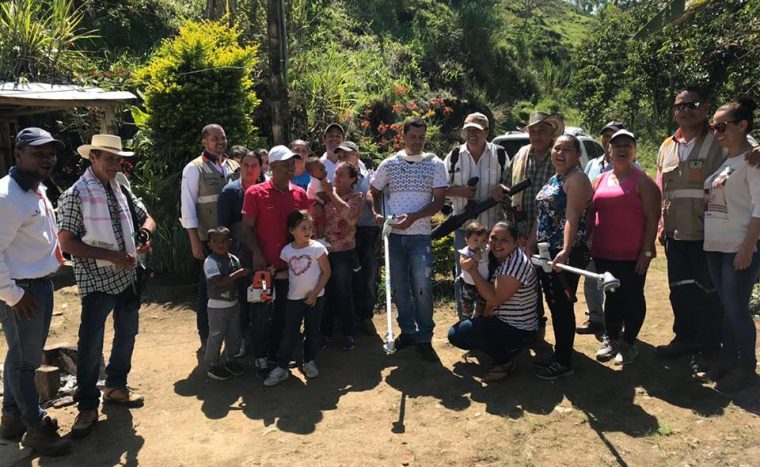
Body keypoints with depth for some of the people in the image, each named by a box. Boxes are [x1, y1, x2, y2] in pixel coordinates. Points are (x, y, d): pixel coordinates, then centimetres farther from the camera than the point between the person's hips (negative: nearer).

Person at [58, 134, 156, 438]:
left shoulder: (121, 190, 8)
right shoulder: (75, 195, -11)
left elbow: (146, 218, 15)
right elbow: (66, 243, -14)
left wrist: (145, 233, -9)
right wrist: (111, 256, -20)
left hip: (126, 276, 7)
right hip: (96, 281, -7)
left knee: (127, 333, 18)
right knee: (91, 344, -2)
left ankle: (116, 386, 38)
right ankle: (88, 406, 15)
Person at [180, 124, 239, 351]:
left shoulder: (234, 166, 9)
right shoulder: (194, 169, -4)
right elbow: (188, 207, -6)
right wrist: (195, 241, -10)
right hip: (209, 239, -4)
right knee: (209, 288, 5)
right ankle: (206, 339, 19)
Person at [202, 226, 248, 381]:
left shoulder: (234, 259, 3)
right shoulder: (210, 262, -16)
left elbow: (239, 280, 12)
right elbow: (219, 282, -26)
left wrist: (245, 274, -7)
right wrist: (238, 274, -27)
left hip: (233, 304, 6)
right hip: (217, 306, -6)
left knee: (234, 336, 17)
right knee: (216, 338, 5)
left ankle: (228, 360, 36)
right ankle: (212, 366, 21)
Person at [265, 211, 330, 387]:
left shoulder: (317, 248, -11)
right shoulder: (287, 251, -2)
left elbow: (326, 272, -8)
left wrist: (315, 293, -11)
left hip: (315, 297, -1)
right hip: (294, 298, 1)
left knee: (312, 331, 11)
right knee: (289, 334, 4)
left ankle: (309, 362, 29)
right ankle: (281, 368, 11)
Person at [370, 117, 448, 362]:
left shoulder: (435, 164, 2)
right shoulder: (389, 164, 7)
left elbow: (439, 201, -2)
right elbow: (374, 192, 16)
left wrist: (413, 217, -15)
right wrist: (377, 213, -4)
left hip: (420, 234, -2)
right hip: (393, 234, 3)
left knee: (422, 286, -10)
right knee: (399, 285, 9)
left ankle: (424, 338, 4)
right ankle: (408, 330, 25)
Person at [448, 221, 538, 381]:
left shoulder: (516, 264, -25)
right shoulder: (499, 258, 5)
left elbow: (495, 298, -26)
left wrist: (472, 271, -24)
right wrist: (484, 316, -4)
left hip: (517, 331, -10)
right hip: (502, 321, 10)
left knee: (456, 333, -19)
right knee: (456, 333, 12)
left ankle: (505, 361, -3)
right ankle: (505, 351, 12)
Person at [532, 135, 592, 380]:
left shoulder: (577, 178, -11)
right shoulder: (552, 180, 17)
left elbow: (572, 217, -24)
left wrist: (566, 250, -35)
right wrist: (530, 246, 17)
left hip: (565, 254, -9)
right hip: (546, 252, 9)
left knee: (562, 306, -2)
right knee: (553, 304, 15)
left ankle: (564, 362, 10)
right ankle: (559, 354, 28)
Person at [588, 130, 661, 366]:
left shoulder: (642, 181, -3)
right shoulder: (600, 180, 11)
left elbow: (652, 218, -8)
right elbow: (591, 214, 15)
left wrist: (646, 251, -13)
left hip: (632, 255, -4)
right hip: (603, 253, 5)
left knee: (632, 298, 7)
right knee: (612, 296, 16)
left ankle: (628, 343, 20)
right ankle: (611, 339, 29)